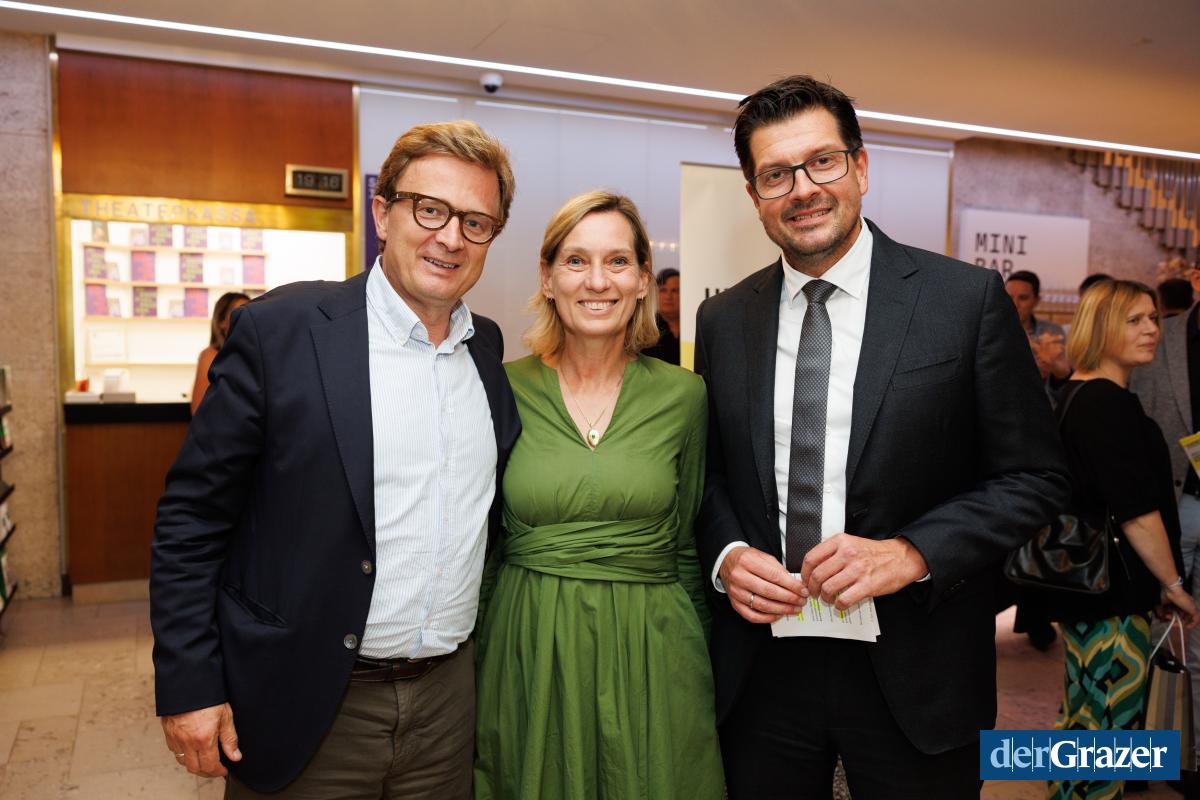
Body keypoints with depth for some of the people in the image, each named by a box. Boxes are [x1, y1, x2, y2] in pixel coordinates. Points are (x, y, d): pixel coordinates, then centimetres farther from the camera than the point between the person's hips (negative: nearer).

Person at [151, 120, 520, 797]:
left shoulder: (487, 345, 4)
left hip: (448, 699, 5)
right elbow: (192, 516, -9)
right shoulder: (281, 328, -12)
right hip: (308, 708, -4)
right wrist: (188, 685, -10)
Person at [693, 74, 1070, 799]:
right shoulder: (722, 320, 3)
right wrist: (725, 554, -9)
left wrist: (913, 552, -18)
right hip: (761, 671, 3)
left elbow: (1035, 477, -5)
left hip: (913, 677, -2)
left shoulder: (969, 299, -7)